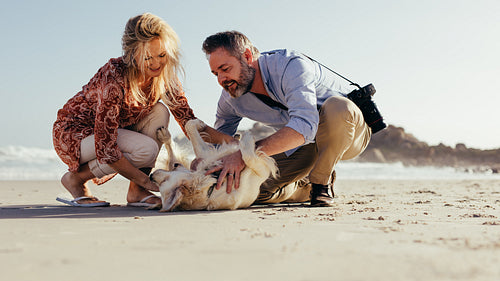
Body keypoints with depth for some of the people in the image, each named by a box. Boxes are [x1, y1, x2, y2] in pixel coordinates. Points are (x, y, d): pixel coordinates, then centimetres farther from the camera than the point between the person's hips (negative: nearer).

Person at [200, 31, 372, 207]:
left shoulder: (292, 65, -31)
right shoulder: (230, 98, -9)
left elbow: (304, 126, -46)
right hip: (304, 144, 6)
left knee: (336, 107, -41)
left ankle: (322, 182, -16)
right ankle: (306, 186, 17)